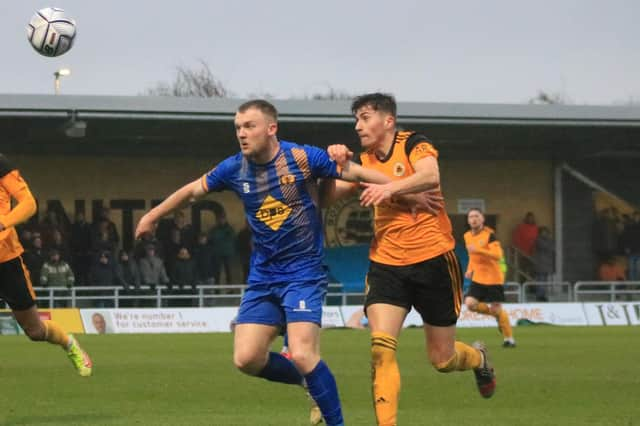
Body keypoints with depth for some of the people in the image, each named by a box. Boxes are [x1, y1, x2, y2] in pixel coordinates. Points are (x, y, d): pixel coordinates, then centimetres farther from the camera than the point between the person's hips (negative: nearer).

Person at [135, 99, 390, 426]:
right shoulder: (234, 169, 0)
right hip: (262, 277, 5)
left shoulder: (302, 157, -13)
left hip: (304, 273, -5)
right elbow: (194, 190, 16)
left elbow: (355, 173, -7)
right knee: (246, 359, -4)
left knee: (302, 355, -21)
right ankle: (315, 382, 20)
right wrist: (153, 216, 26)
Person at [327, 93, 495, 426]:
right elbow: (330, 195, 1)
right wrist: (335, 164, -16)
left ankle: (478, 358, 43)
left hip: (432, 261, -3)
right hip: (386, 265, 3)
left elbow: (430, 177, -27)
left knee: (442, 359, 8)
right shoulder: (364, 161, 8)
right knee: (380, 347, -19)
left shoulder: (413, 145, -7)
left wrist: (390, 187, -42)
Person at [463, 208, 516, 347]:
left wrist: (478, 250, -36)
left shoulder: (489, 234, -14)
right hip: (478, 278, 6)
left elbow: (498, 255, -27)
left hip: (493, 278, -6)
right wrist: (470, 270, 9)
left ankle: (509, 338, 14)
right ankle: (496, 314, 14)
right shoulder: (467, 236, 7)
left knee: (496, 308, -4)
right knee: (470, 303, -13)